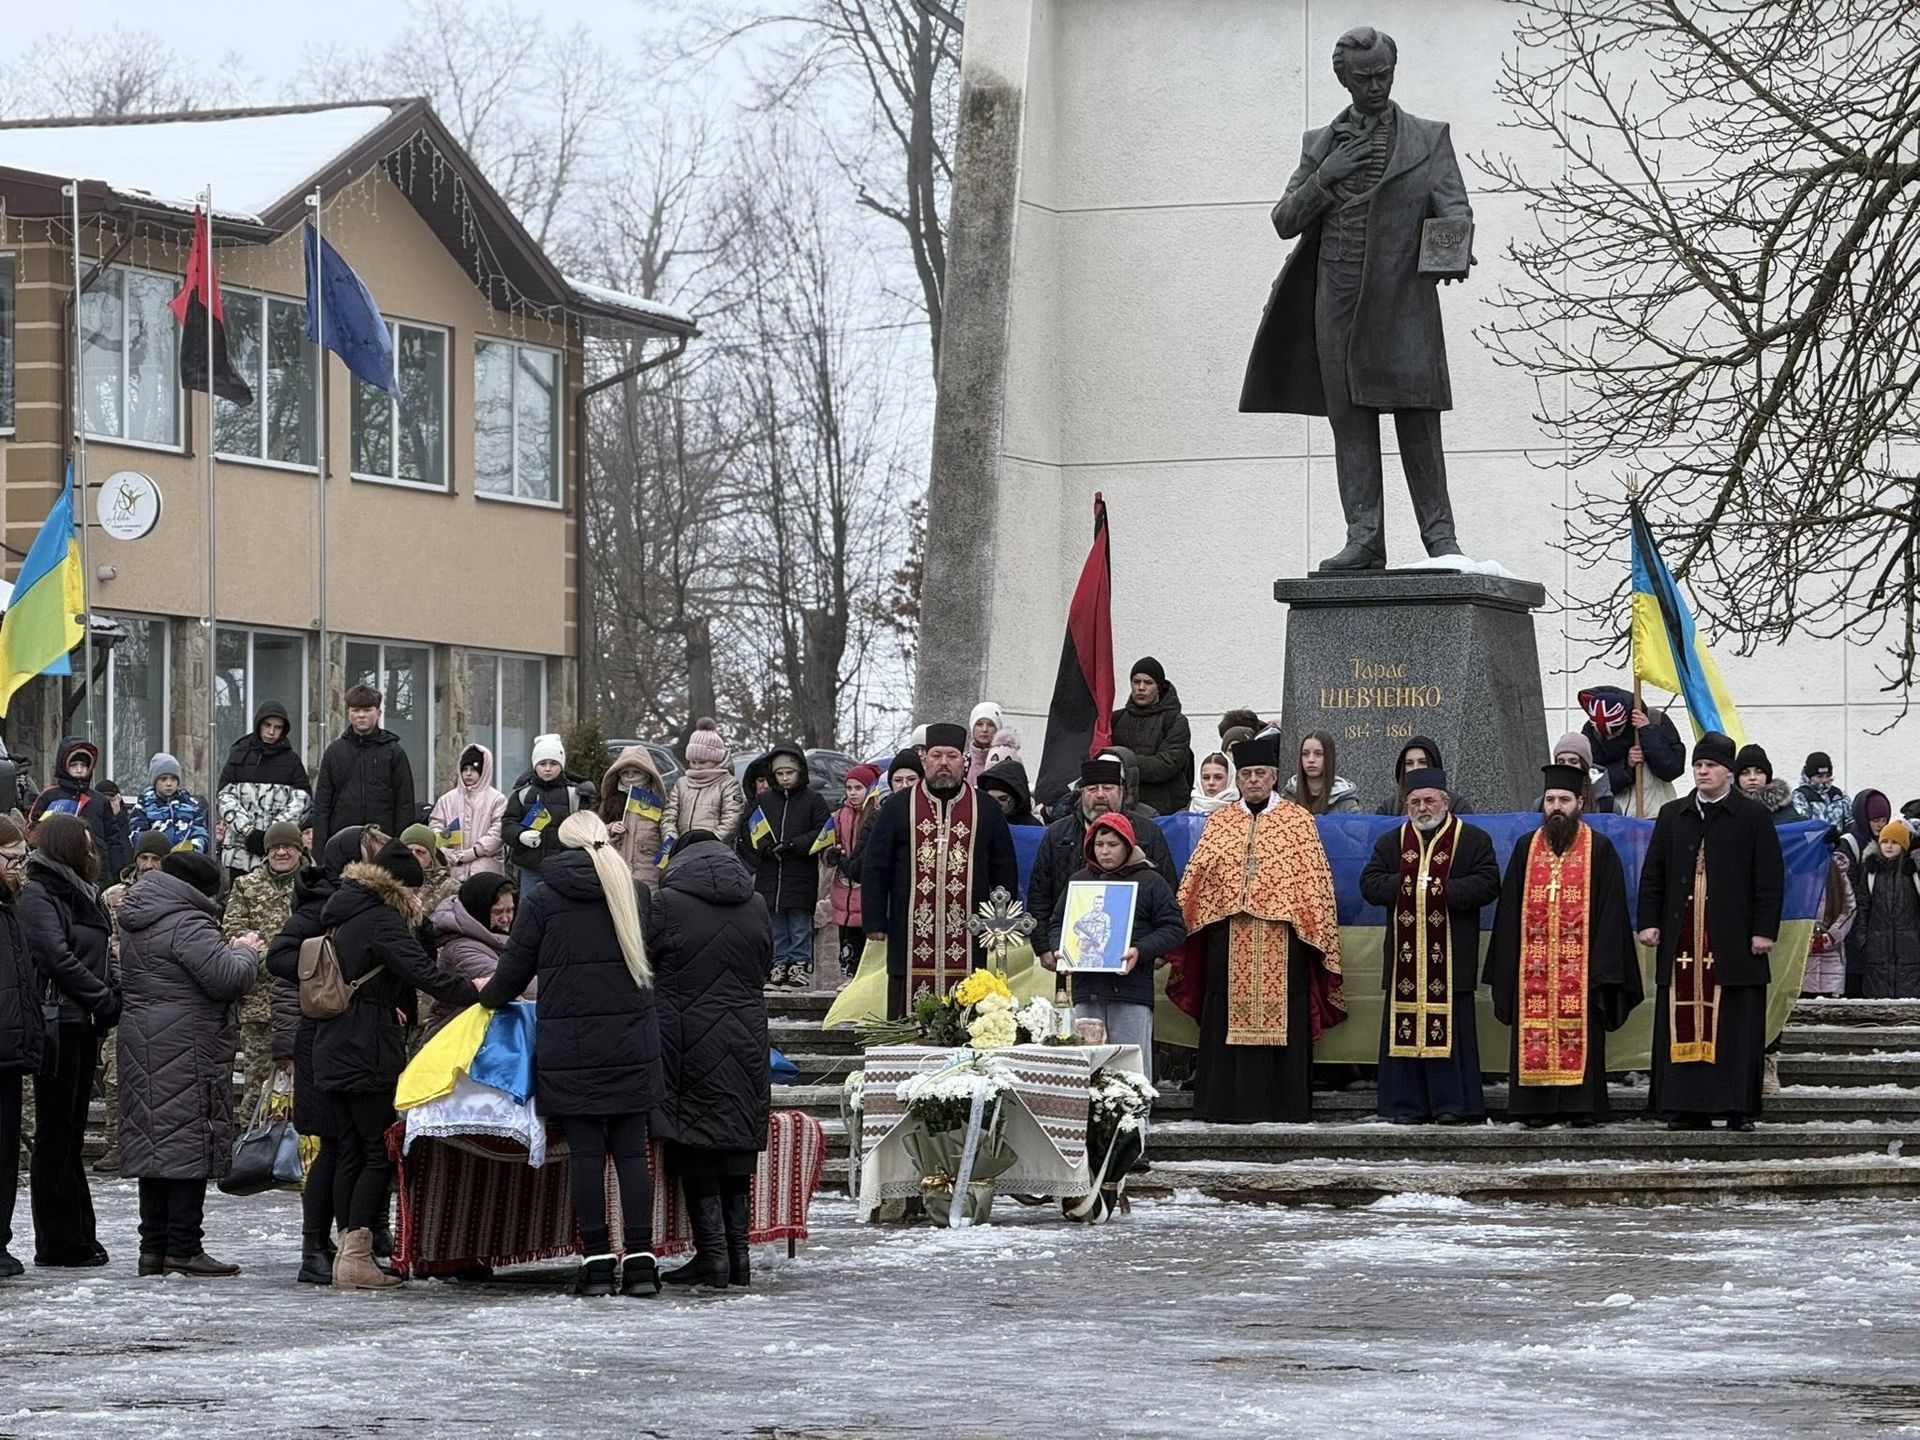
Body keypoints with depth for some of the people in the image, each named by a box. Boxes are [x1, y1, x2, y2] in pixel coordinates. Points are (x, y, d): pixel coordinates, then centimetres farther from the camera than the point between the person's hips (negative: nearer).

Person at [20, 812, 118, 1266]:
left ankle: (79, 1237, 14)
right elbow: (59, 959, -18)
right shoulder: (37, 896, -9)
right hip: (58, 1025, -9)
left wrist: (113, 998, 0)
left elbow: (103, 955, 18)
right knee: (56, 1135, -4)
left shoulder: (82, 895, 17)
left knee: (71, 1134, 11)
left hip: (86, 1028, 9)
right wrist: (107, 1001, -13)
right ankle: (59, 1242, -1)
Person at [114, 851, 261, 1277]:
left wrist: (230, 951, 14)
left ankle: (153, 1246, 12)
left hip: (141, 1047, 9)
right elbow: (226, 978, -20)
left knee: (152, 1142, 11)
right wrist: (245, 952, -1)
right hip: (187, 1048, -9)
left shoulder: (137, 925, 16)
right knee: (188, 1143, -6)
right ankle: (183, 1248, -7)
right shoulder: (188, 924, -15)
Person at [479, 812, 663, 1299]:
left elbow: (515, 967, 1)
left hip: (569, 1044, -2)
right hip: (632, 1043, 2)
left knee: (586, 1152, 0)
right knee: (631, 1150, 4)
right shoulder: (632, 893, 6)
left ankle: (597, 1261, -2)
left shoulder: (544, 900, -2)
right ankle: (641, 1260, 0)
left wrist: (489, 995, 21)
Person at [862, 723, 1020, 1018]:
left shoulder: (987, 811, 10)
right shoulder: (896, 807, 8)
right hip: (912, 936, 0)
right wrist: (874, 923, 0)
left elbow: (1005, 872, 14)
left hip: (966, 941, 0)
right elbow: (875, 868, 7)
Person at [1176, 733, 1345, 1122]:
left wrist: (1319, 933, -5)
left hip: (1281, 940, -2)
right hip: (1229, 939, 2)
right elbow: (1196, 877, 12)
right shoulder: (1219, 821, 14)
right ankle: (1229, 1102, 3)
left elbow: (1316, 882, 3)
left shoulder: (1298, 821, 7)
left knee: (1280, 1019, -4)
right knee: (1228, 1018, 0)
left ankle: (1280, 1105, 0)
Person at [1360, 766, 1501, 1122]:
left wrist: (1443, 890, -15)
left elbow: (1487, 883, -6)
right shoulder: (1391, 843, 15)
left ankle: (1450, 1104, 1)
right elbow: (1369, 884, 5)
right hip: (1404, 956, 3)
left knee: (1450, 1026, -3)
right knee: (1404, 1027, 1)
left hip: (1451, 958, -3)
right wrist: (1406, 886, -10)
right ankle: (1406, 1104, 5)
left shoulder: (1474, 840, 6)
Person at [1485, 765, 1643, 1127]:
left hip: (1580, 963, -3)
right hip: (1534, 963, 3)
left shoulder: (1599, 849, 4)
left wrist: (1603, 962, -9)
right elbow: (1509, 909, 11)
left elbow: (1611, 908, -1)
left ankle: (1582, 1105, 0)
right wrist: (1507, 964, 3)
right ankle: (1538, 1106, 3)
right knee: (1534, 1036, 0)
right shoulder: (1526, 848, 12)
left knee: (1581, 1034, -4)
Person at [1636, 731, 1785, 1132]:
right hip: (1682, 939, 3)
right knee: (1684, 1023, 0)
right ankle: (1688, 1108, 3)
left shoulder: (1752, 818, 4)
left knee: (1735, 1025, -3)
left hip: (1733, 940, -3)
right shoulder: (1672, 816, 14)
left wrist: (1764, 930, -6)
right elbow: (1652, 873, 15)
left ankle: (1739, 1108, 0)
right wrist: (1649, 921, 5)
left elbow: (1770, 877, 1)